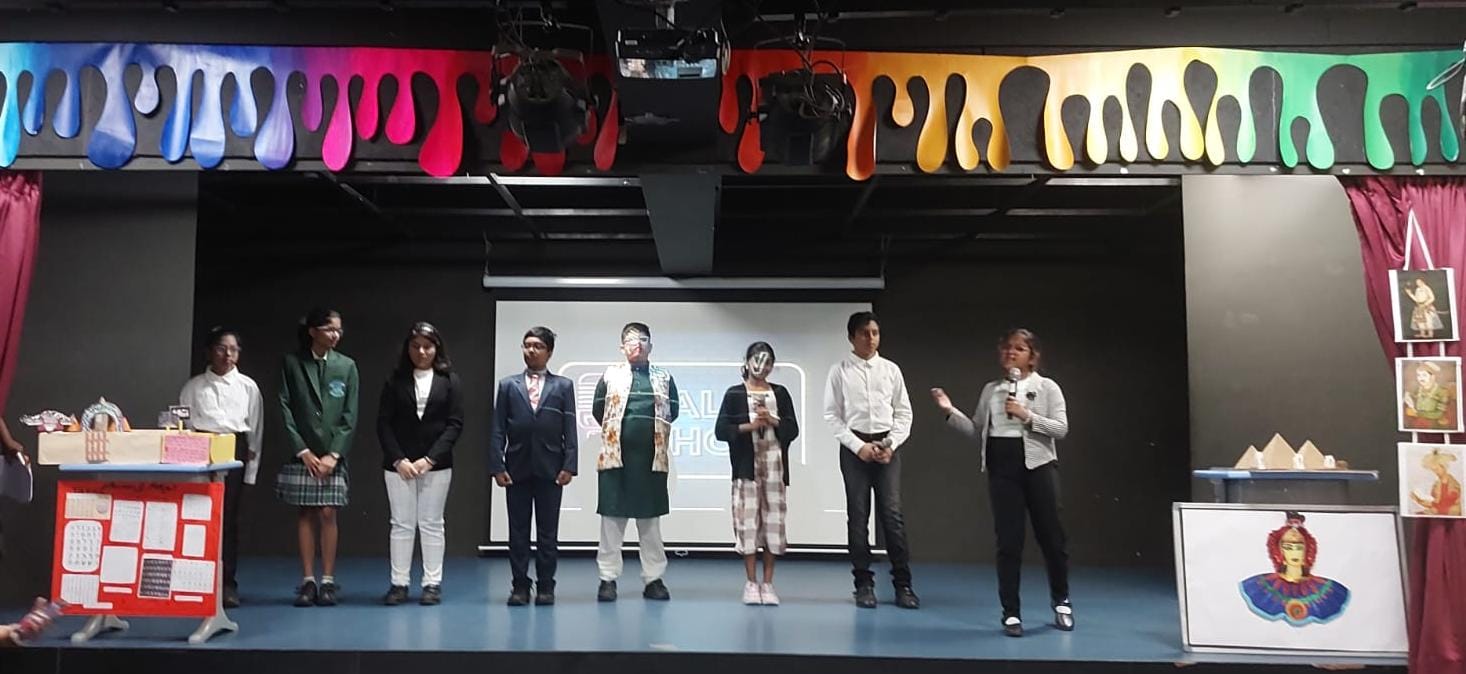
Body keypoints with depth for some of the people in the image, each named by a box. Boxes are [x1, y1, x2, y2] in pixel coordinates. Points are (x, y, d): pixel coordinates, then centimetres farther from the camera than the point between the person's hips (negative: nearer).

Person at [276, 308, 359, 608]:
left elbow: (350, 414, 2)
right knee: (305, 515, 3)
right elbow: (285, 409, -1)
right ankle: (308, 580, 9)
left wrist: (334, 454, -6)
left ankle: (328, 581, 4)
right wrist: (303, 451, -7)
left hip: (333, 455, 0)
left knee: (328, 514, -2)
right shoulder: (292, 363, 2)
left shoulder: (347, 366, 5)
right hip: (301, 455, 0)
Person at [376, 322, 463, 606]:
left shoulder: (449, 381, 3)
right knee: (401, 524, 4)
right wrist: (398, 459, -10)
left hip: (436, 463, -1)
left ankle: (433, 583, 9)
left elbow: (455, 424, -3)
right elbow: (383, 423, 1)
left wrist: (429, 459, -11)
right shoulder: (395, 380, 5)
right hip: (398, 463, 1)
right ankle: (399, 583, 10)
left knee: (432, 524, 4)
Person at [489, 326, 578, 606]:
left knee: (548, 531, 4)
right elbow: (498, 430, 4)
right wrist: (497, 466, -5)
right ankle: (520, 586, 12)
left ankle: (546, 586, 12)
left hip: (550, 468, -1)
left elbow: (570, 430, 2)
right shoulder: (508, 385, 8)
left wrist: (569, 466, -7)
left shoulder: (563, 386, 6)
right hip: (517, 468, 1)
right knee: (518, 531, 5)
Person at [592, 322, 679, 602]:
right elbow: (598, 411, 8)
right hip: (616, 457, -1)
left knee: (650, 519, 6)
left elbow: (672, 413, 11)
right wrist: (617, 433, 11)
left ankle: (654, 579, 12)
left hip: (652, 459, 1)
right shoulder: (610, 375, 5)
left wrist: (653, 432, 8)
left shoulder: (664, 378, 9)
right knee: (612, 517, 2)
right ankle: (608, 578, 9)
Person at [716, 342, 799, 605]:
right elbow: (721, 430, -2)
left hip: (774, 464, 2)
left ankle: (767, 583, 8)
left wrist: (772, 421, -10)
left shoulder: (780, 393, 11)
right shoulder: (734, 393, 4)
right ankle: (751, 583, 6)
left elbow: (793, 430, 6)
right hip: (747, 464, -2)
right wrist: (749, 426, -12)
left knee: (773, 519, 0)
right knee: (748, 520, -4)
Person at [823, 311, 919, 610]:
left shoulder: (891, 369, 7)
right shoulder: (840, 371, 1)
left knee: (892, 514, -2)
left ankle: (902, 584, 5)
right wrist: (858, 446, -9)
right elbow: (832, 416, -1)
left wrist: (891, 445, -5)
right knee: (858, 516, 4)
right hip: (854, 447, -1)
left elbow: (904, 412, 8)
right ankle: (864, 584, 12)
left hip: (887, 446, 1)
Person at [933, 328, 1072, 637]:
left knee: (1051, 536, 5)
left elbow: (1061, 429, -6)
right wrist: (951, 412, 0)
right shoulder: (990, 390, 12)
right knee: (1008, 541, 3)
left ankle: (1061, 602, 27)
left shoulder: (1047, 387, 2)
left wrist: (1027, 416, -16)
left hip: (1038, 466, -2)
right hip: (1001, 469, 2)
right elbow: (977, 432, 11)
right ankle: (1011, 612, 10)